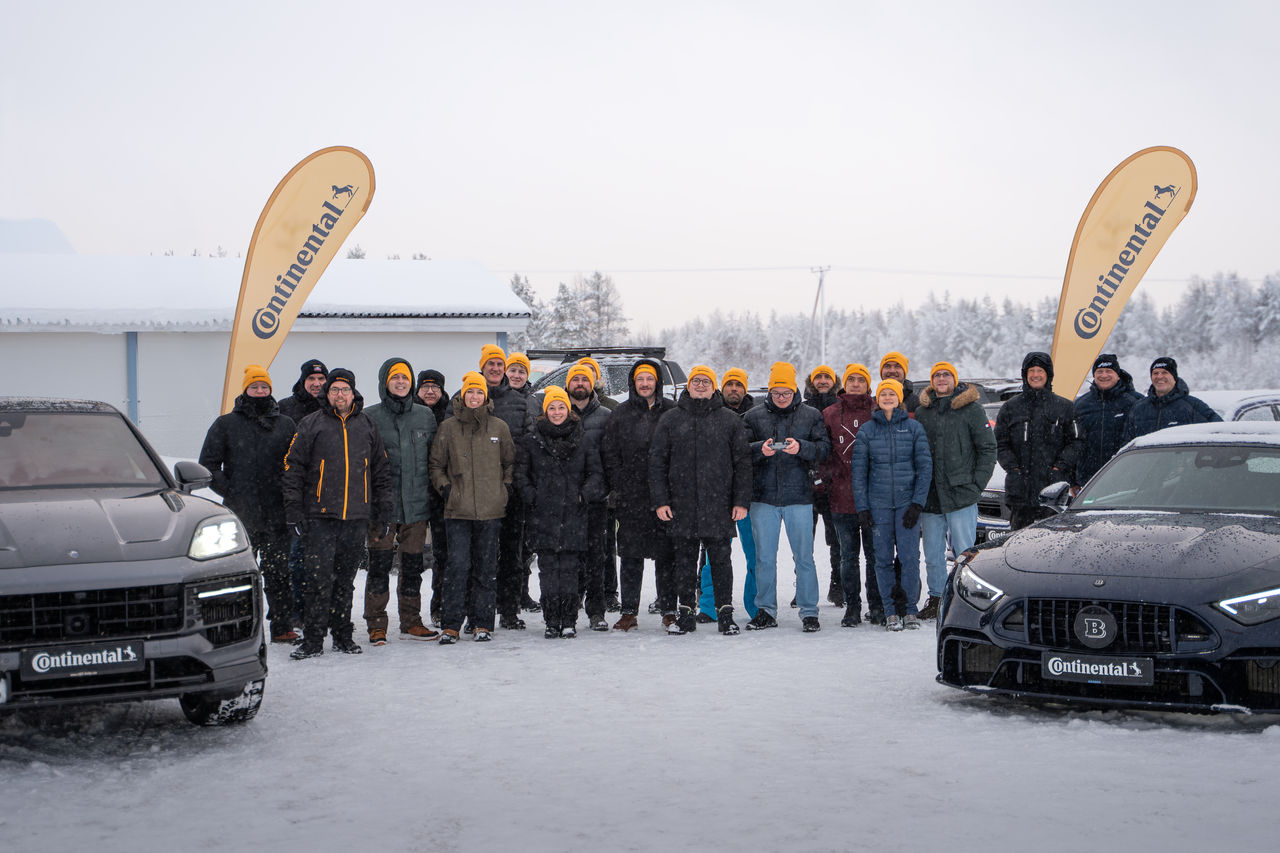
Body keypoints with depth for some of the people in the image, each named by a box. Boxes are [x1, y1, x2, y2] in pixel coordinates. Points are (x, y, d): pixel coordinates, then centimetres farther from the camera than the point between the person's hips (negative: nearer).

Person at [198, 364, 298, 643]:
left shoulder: (285, 425, 12)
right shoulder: (226, 424, 6)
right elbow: (208, 464, 5)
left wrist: (289, 493, 0)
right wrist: (229, 492, -5)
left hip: (276, 515, 1)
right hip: (240, 515, -1)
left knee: (279, 571, 1)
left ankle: (283, 626, 7)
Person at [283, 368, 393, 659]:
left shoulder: (367, 426, 12)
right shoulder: (311, 425, 3)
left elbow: (381, 470, 17)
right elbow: (293, 468, 2)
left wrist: (384, 510, 12)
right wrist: (294, 510, -5)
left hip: (356, 517, 3)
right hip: (320, 516, -3)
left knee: (345, 580, 9)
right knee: (319, 578, -8)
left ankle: (343, 636, 18)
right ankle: (313, 640, -4)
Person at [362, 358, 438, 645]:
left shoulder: (425, 416, 10)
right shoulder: (370, 417, 0)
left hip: (416, 503, 3)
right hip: (382, 503, -3)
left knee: (413, 565, 9)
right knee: (379, 564, -4)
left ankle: (411, 621, 18)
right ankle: (376, 625, 4)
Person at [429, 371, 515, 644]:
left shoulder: (499, 427, 7)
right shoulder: (448, 428, 5)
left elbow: (510, 462, 17)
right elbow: (436, 465, 13)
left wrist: (505, 489, 6)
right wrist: (445, 488, 0)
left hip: (491, 510, 1)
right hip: (458, 510, -1)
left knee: (486, 568, 5)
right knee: (458, 566, -8)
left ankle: (481, 623, 12)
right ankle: (451, 625, -4)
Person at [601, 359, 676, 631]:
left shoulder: (672, 412, 4)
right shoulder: (620, 414, 8)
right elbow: (609, 454, 8)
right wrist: (620, 487, -1)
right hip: (631, 498, 1)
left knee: (666, 554, 2)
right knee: (631, 556, 3)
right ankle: (629, 611, 8)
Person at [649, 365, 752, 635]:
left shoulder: (730, 420, 7)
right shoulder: (670, 420, 8)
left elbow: (742, 462, 6)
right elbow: (657, 462, 7)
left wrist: (741, 501, -1)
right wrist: (661, 500, -1)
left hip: (719, 506, -1)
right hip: (681, 506, 1)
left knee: (720, 559, 1)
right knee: (684, 561, 5)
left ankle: (725, 612, 8)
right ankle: (685, 613, 12)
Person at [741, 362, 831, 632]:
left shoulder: (810, 415, 6)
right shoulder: (753, 416, 7)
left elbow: (824, 447, -1)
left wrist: (801, 447, -19)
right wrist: (760, 449, -18)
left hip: (799, 497, -1)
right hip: (763, 497, 1)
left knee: (804, 557, 1)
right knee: (764, 557, 7)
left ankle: (809, 612, 9)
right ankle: (765, 611, 17)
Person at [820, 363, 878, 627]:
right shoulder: (830, 414, 9)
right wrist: (830, 474, -4)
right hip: (842, 496, 1)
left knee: (875, 554, 2)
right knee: (848, 556, 5)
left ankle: (877, 606, 11)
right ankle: (852, 607, 11)